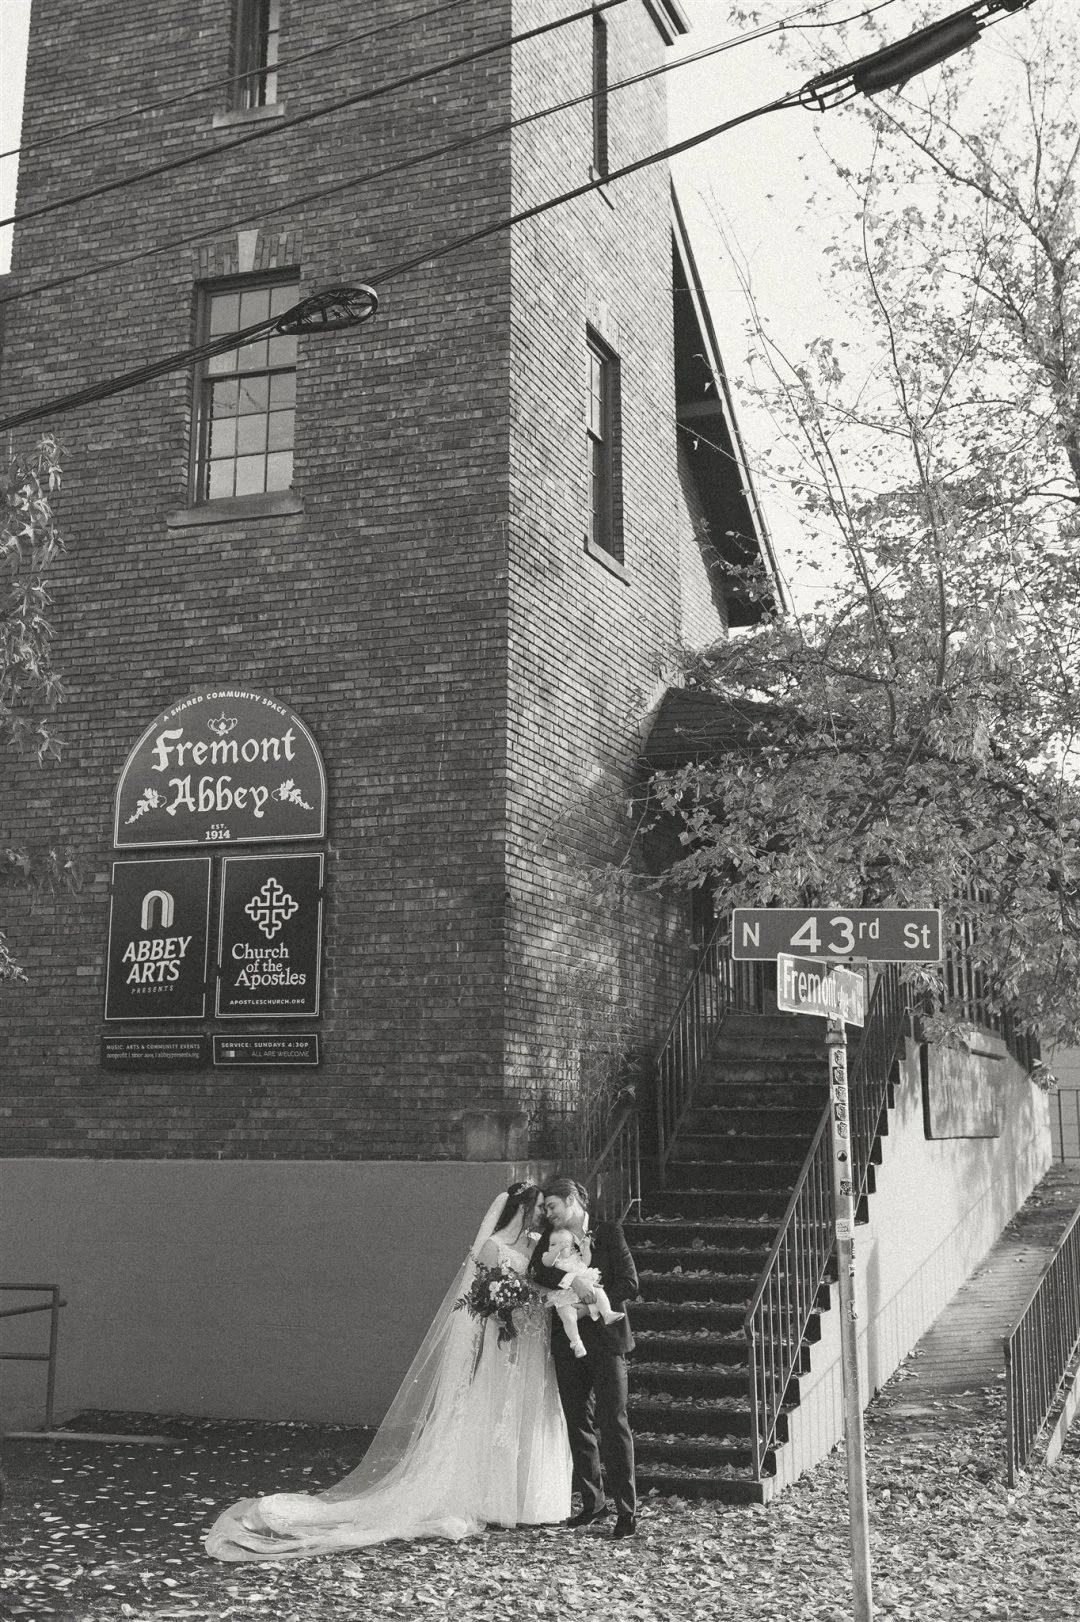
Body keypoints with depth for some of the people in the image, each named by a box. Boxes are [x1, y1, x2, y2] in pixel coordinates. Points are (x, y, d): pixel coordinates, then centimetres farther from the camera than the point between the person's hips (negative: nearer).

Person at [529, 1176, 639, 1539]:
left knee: (613, 1423, -6)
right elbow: (537, 1271, -9)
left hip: (605, 1336, -4)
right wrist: (572, 1281, -24)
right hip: (567, 1342, 4)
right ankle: (592, 1502, 18)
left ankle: (627, 1510, -3)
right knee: (578, 1424, 8)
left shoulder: (609, 1233, 1)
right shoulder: (549, 1237, 10)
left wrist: (591, 1303, -12)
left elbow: (629, 1283, -3)